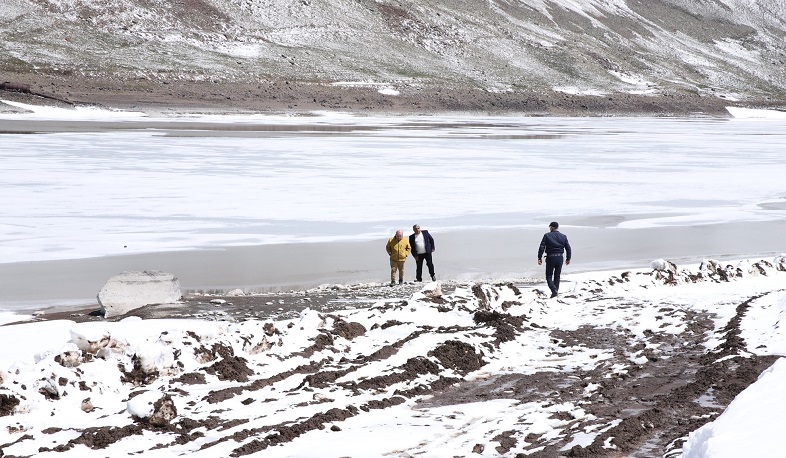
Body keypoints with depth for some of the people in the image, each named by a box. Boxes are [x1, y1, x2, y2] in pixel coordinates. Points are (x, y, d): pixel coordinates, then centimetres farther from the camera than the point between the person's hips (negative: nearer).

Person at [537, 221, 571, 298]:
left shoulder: (547, 236, -4)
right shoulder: (563, 236, 6)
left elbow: (542, 247, -10)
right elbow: (568, 248, 8)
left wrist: (539, 258, -6)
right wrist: (568, 258, 17)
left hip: (550, 258, -3)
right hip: (560, 258, 4)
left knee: (549, 276, 4)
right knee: (557, 276, 16)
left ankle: (554, 290, -17)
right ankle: (556, 291, 17)